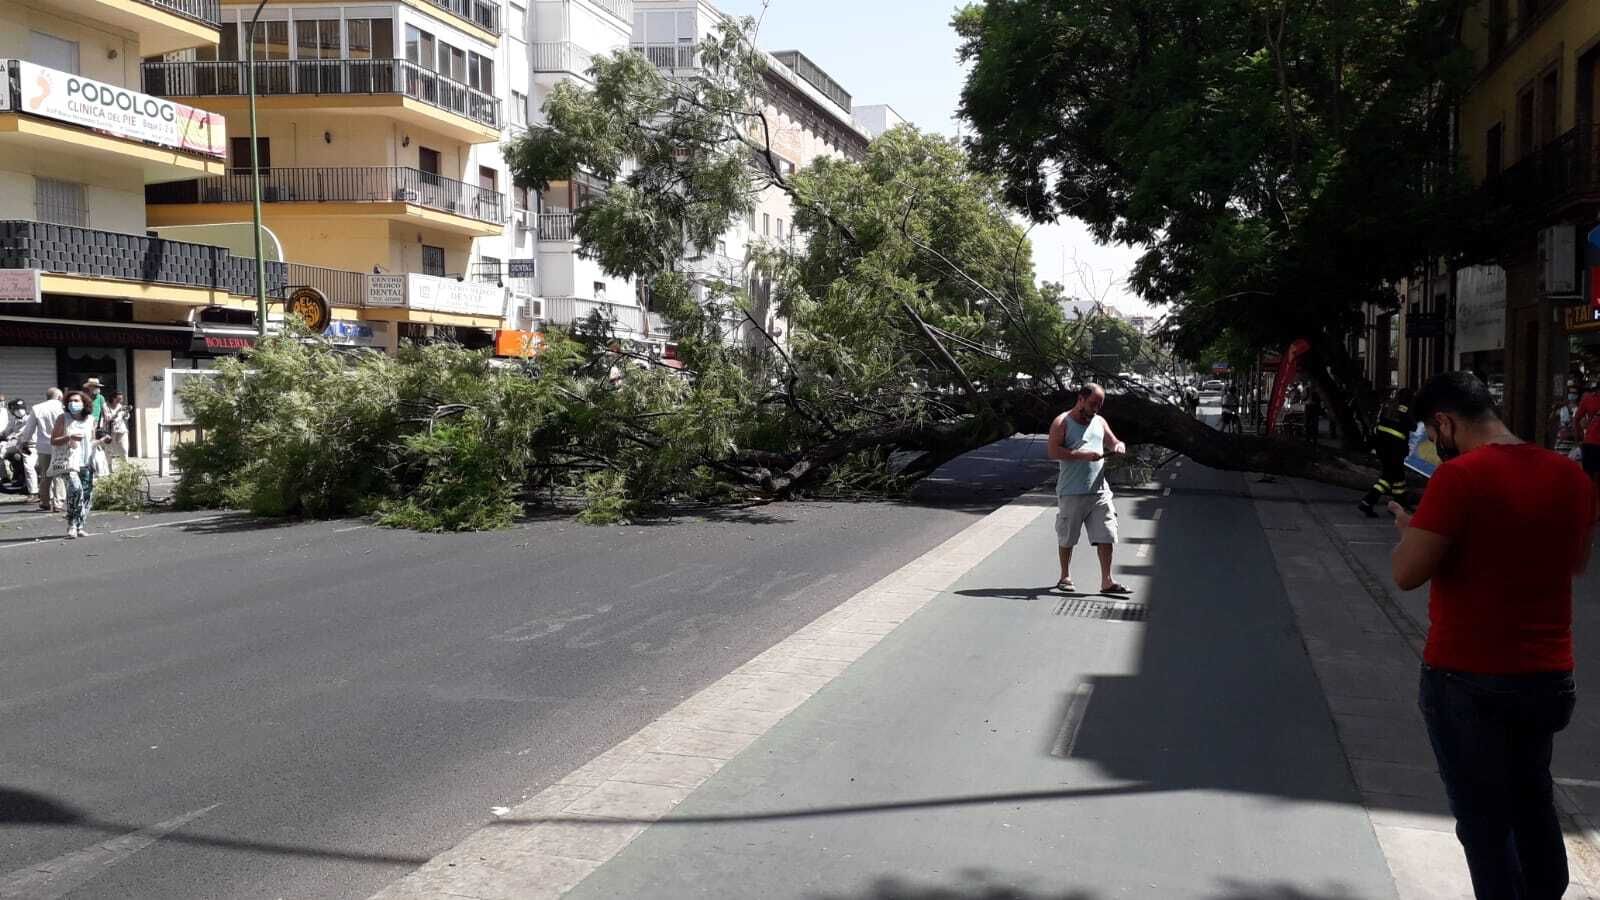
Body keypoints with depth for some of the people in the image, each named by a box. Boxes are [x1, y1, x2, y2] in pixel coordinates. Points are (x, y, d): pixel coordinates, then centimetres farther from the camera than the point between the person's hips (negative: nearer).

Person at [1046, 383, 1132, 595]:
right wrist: (1082, 454, -23)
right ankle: (1065, 577, 24)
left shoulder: (1099, 422, 14)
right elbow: (1053, 451, -15)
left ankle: (1107, 581, 3)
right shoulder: (1062, 422, -4)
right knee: (1066, 538, 8)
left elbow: (1113, 442, 22)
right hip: (1071, 492, -5)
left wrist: (1119, 446, -3)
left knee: (1106, 536, -2)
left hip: (1099, 490, 5)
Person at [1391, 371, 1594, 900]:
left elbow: (1407, 574, -18)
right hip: (1547, 675, 6)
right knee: (1533, 801, 25)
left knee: (1484, 819, 8)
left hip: (1468, 679, -6)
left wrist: (1410, 529, 0)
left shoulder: (1459, 477, -19)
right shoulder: (1570, 476, 1)